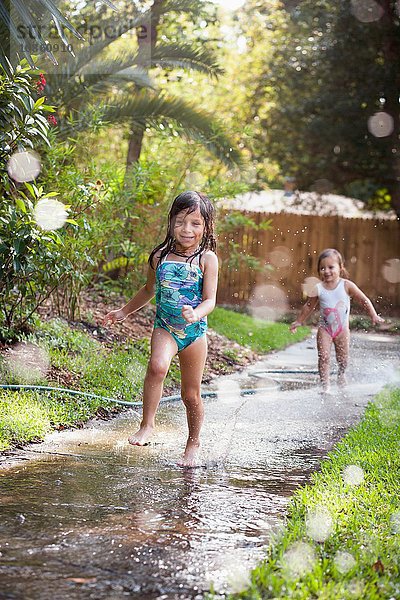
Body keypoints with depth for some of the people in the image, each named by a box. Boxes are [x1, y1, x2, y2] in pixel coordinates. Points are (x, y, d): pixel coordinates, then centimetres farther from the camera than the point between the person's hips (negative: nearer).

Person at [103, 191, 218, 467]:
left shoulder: (207, 258, -6)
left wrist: (196, 314, -32)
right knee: (157, 366, -31)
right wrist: (123, 312, 25)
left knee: (191, 395, 8)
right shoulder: (160, 256, 1)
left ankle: (193, 444, 29)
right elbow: (149, 290, 19)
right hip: (165, 327, 1)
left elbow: (210, 300, -10)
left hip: (195, 331, -1)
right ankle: (147, 424, -17)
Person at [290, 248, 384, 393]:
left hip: (342, 328, 0)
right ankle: (325, 385, 0)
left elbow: (364, 300, -7)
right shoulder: (318, 289, -9)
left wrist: (373, 315, -15)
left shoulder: (346, 285, -12)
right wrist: (298, 322, 12)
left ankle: (341, 375, 41)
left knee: (343, 358, 11)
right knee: (323, 357, -9)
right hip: (325, 328, 0)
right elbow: (308, 306, 6)